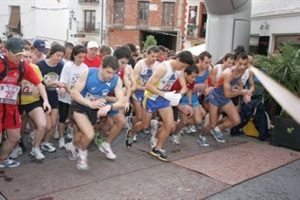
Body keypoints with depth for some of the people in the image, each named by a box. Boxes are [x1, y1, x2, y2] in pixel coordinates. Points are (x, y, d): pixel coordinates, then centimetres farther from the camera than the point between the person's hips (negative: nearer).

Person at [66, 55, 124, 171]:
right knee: (90, 135, -22)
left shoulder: (117, 80, -23)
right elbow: (74, 93, -26)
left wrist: (109, 107, -49)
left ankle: (71, 146, 57)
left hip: (96, 109, 4)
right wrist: (90, 104, -42)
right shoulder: (88, 73, -28)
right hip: (81, 106, -4)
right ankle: (82, 152, 13)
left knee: (84, 135, 22)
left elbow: (121, 103, -27)